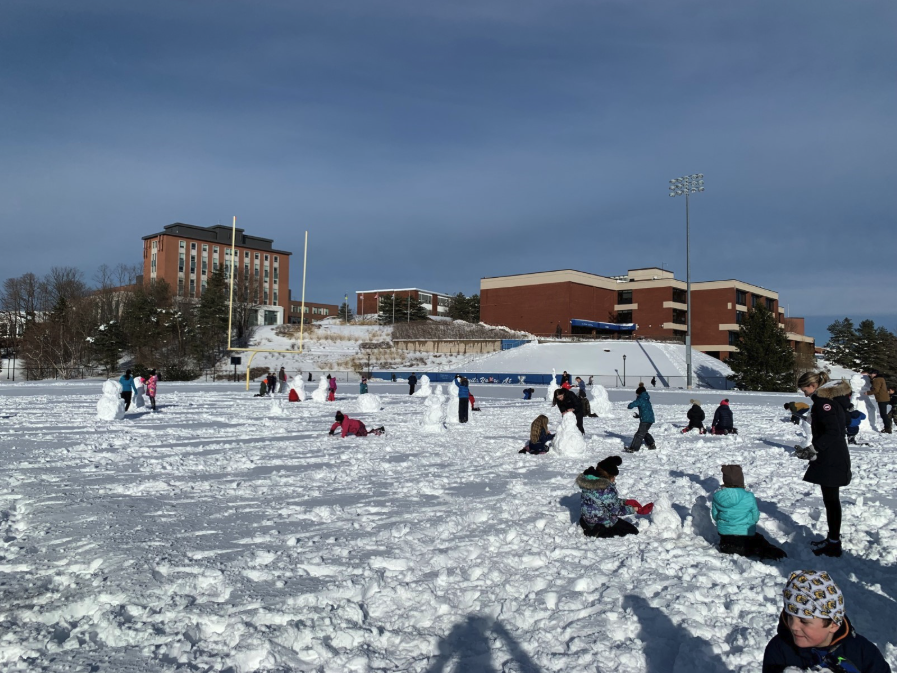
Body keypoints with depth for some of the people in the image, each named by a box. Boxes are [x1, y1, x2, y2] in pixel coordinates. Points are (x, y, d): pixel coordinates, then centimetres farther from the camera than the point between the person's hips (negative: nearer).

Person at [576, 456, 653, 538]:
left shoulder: (587, 481, -1)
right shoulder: (607, 489, -28)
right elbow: (616, 510, -16)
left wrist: (625, 502, 8)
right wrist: (632, 509, -3)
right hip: (603, 522, -8)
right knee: (633, 531, 5)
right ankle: (600, 532, -8)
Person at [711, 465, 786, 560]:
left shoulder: (717, 496, -12)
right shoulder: (749, 497, -19)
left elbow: (715, 516, 1)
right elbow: (755, 517, -5)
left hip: (724, 537, 3)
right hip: (745, 537, -3)